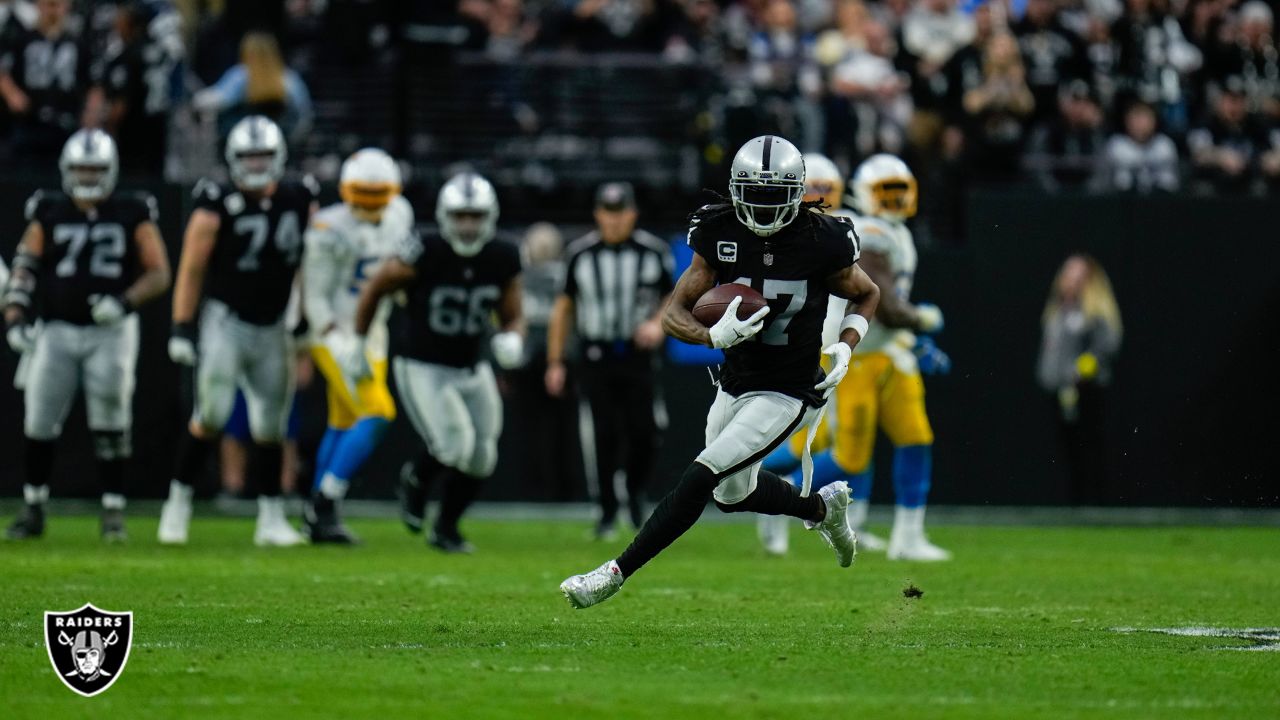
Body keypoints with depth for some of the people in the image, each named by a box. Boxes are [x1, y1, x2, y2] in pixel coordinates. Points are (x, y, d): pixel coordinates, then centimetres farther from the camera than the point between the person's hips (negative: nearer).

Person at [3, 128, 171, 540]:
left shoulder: (132, 216, 1)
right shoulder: (49, 215, 4)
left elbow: (159, 274, 0)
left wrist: (124, 302, -16)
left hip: (111, 332, -1)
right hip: (58, 331, 2)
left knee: (110, 424, -3)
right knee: (40, 422, 1)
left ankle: (113, 510, 7)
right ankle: (34, 509, 15)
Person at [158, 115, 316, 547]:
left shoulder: (300, 203, 2)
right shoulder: (218, 208, -11)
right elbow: (191, 271, -8)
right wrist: (182, 328, -12)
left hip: (272, 329, 4)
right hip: (226, 322, -4)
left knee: (271, 426, 8)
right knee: (211, 415, -14)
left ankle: (271, 521, 16)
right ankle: (179, 502, -1)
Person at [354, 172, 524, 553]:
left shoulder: (502, 260, -7)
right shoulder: (424, 254, -20)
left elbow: (512, 317, 5)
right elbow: (374, 291, -5)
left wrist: (511, 339, -18)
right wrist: (357, 344, -1)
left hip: (472, 371, 5)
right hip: (422, 368, -5)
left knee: (480, 459, 3)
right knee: (456, 447, -21)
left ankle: (446, 528, 28)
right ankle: (417, 480, 15)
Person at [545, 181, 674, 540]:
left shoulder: (654, 252, -1)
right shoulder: (581, 254, 0)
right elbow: (563, 308, 8)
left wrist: (659, 324, -11)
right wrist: (555, 362, 6)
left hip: (639, 355, 0)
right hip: (596, 357, 0)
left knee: (643, 432, -7)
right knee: (602, 436, -4)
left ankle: (636, 493, 21)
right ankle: (608, 511, 9)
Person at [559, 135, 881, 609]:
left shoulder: (822, 244, -16)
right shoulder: (720, 236, -9)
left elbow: (867, 295, 4)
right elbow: (674, 314, -8)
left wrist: (846, 346, -13)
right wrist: (714, 336, -30)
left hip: (787, 396, -6)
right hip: (734, 387, 6)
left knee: (701, 477, -17)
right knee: (732, 493, 23)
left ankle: (617, 574, -11)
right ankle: (822, 507, 50)